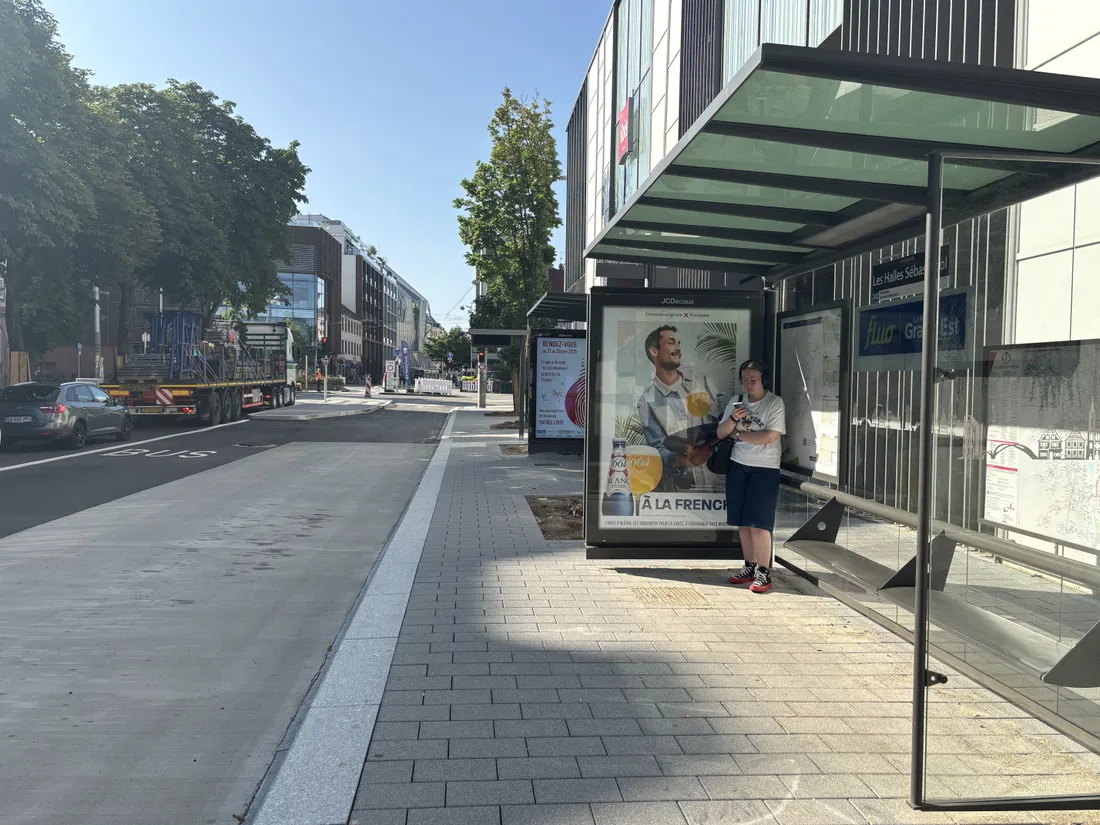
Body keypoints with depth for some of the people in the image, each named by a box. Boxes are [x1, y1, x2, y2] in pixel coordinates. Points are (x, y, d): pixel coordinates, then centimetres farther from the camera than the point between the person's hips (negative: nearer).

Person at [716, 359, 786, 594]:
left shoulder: (775, 403, -7)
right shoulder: (736, 401, 8)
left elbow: (770, 436, -18)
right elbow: (721, 433, 7)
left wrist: (738, 434, -8)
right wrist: (733, 419, -13)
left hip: (765, 469, -5)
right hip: (738, 466, 5)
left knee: (759, 522, -8)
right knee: (742, 521, 7)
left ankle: (764, 573, -1)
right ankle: (750, 567, 19)